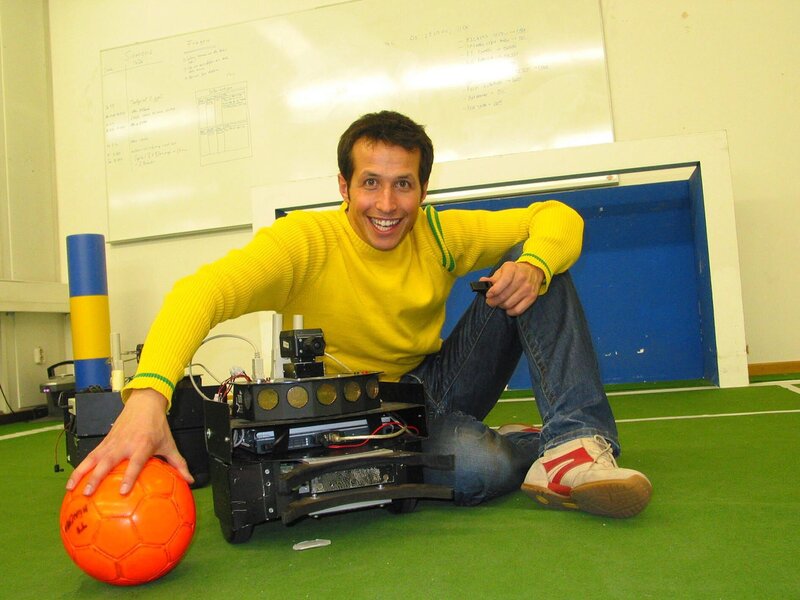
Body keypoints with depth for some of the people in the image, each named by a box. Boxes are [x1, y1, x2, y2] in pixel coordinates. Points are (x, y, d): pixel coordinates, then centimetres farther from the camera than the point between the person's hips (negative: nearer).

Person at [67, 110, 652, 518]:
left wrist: (533, 266, -27)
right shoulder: (306, 241, -20)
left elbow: (558, 217, -3)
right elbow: (203, 290, -37)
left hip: (439, 389, 5)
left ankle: (579, 439, -19)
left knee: (535, 263, -11)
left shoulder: (440, 235, -7)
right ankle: (550, 446, -6)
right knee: (477, 468, -39)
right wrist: (147, 395, -55)